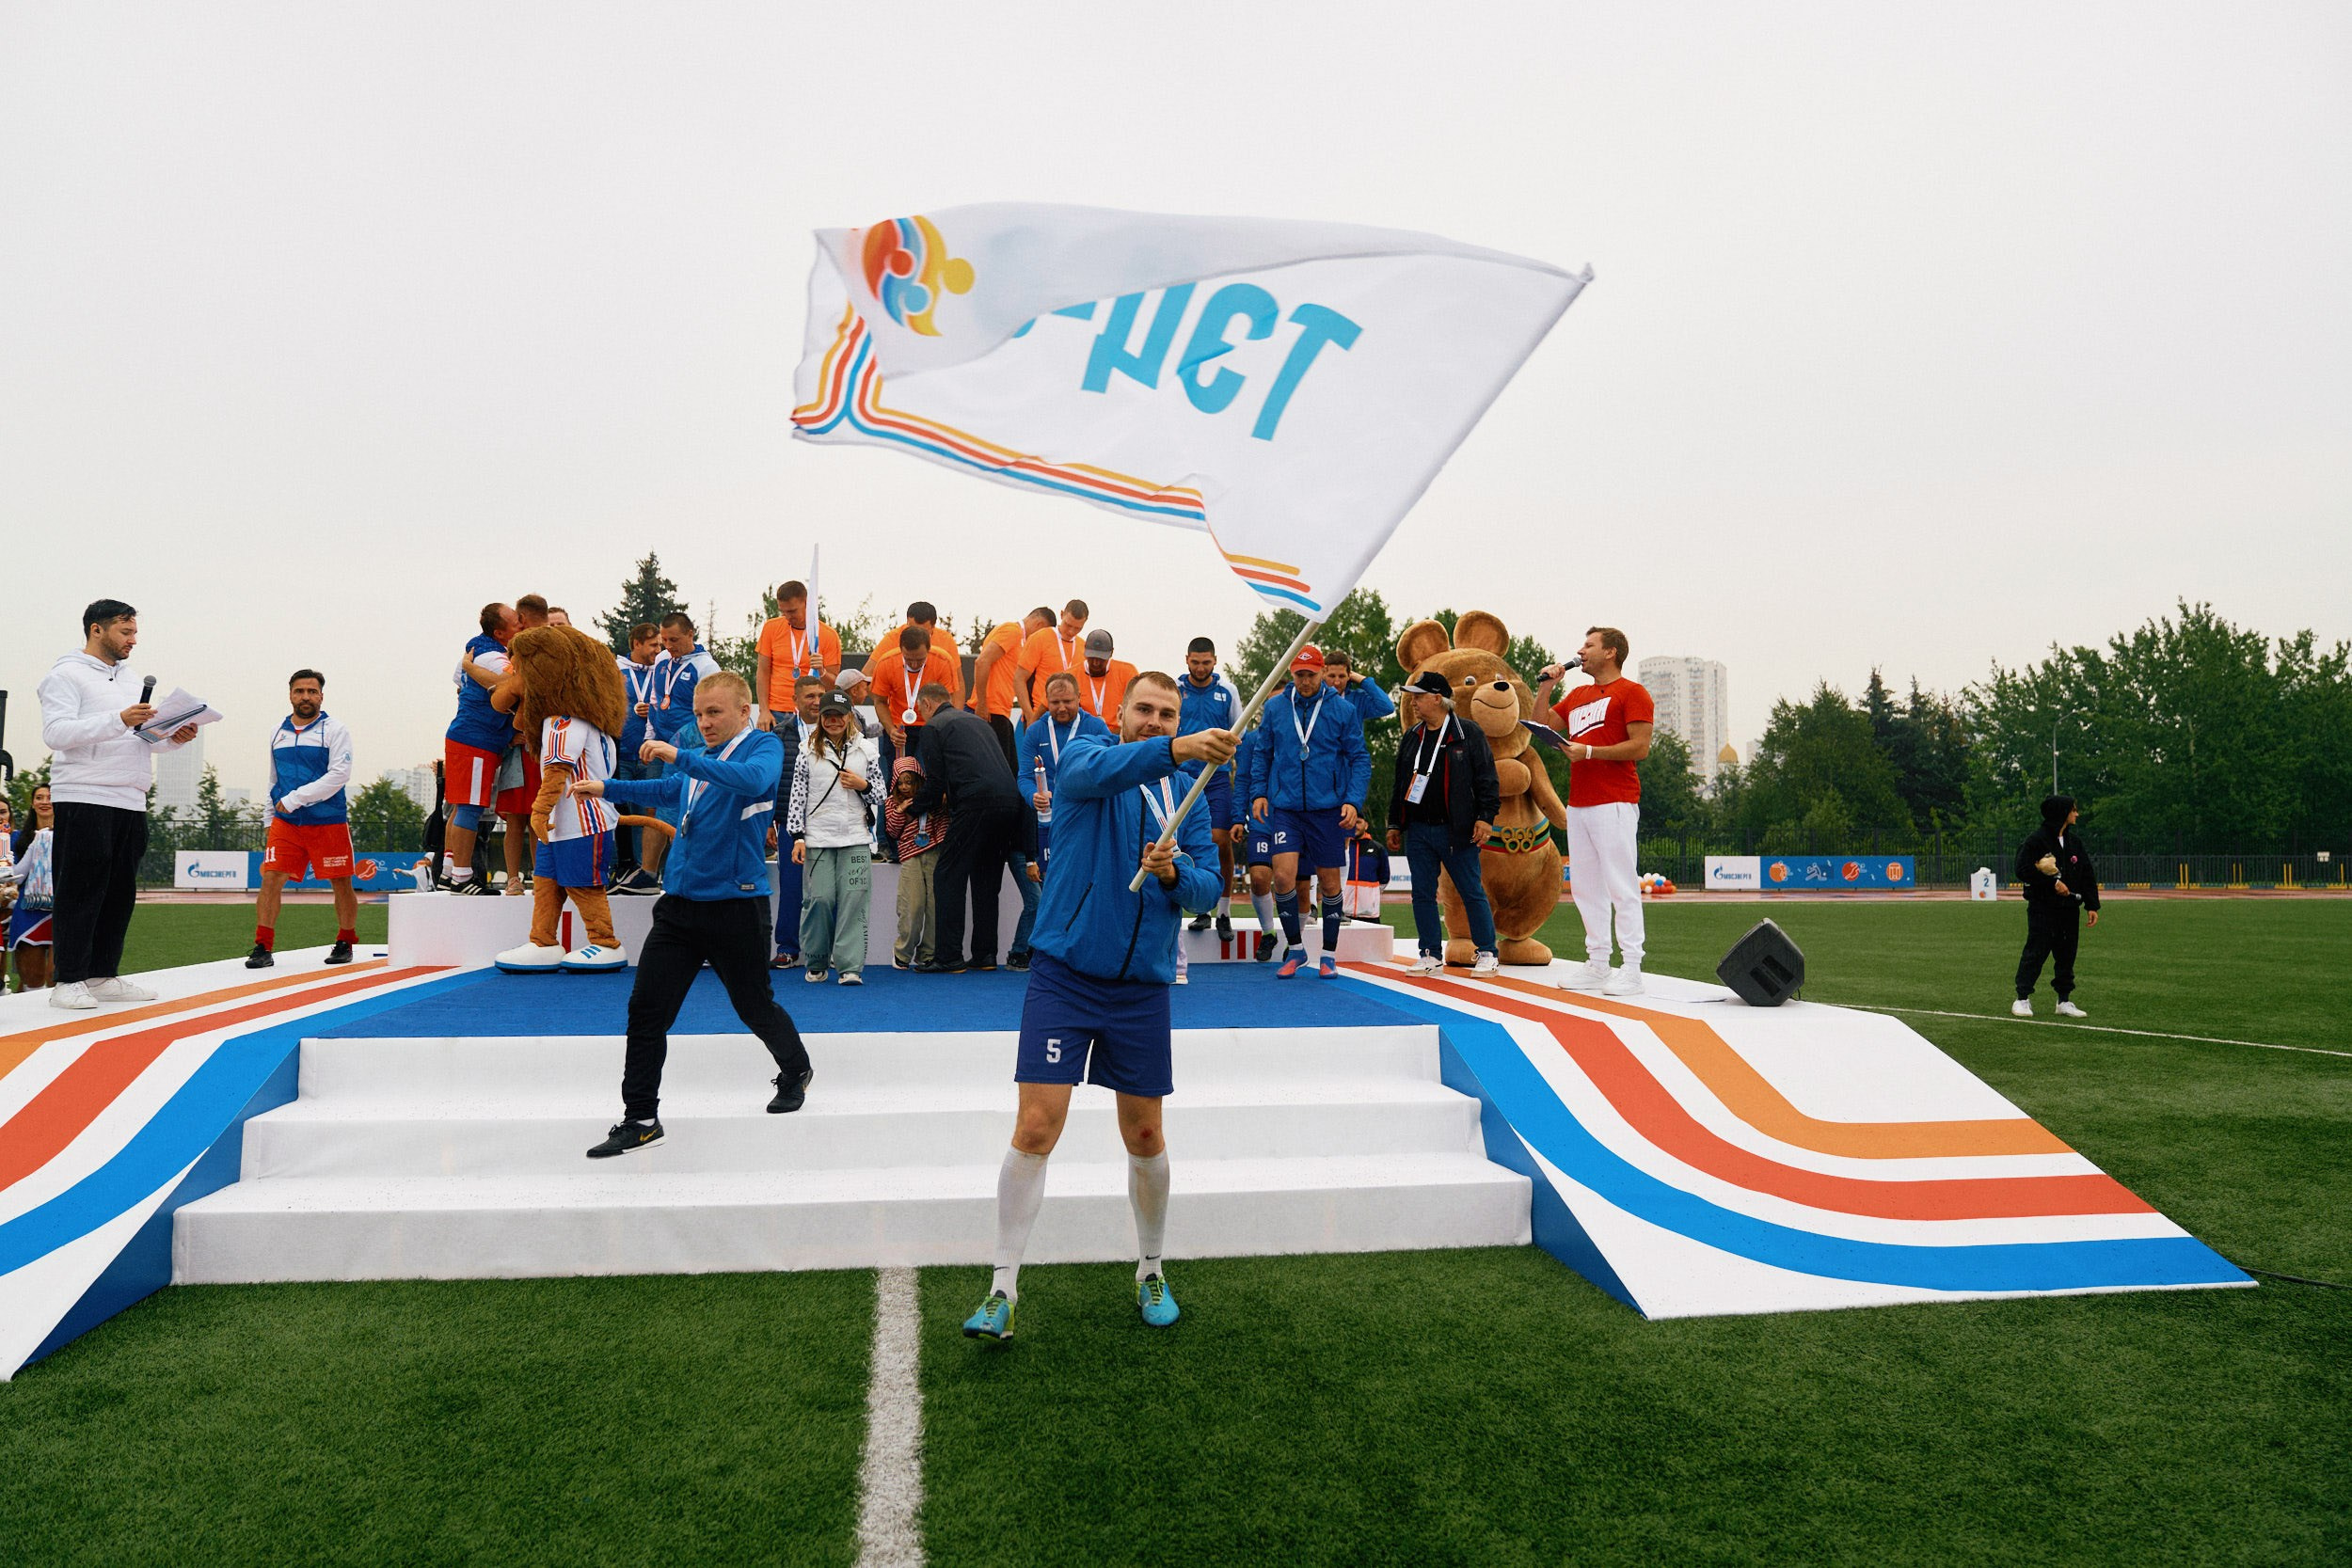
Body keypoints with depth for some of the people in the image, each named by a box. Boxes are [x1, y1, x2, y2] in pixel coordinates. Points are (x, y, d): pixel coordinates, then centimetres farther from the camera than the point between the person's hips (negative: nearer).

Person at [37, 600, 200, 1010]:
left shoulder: (129, 679, 22)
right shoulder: (66, 675, -2)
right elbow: (56, 733, -15)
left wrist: (173, 737, 4)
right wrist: (119, 721, -26)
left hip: (131, 802, 7)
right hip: (83, 799, -7)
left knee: (121, 891, 7)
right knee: (81, 891, -6)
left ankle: (102, 976, 13)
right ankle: (68, 981, -2)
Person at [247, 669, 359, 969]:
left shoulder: (334, 729, -3)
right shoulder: (279, 732, 13)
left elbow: (339, 775, -14)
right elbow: (274, 781, 23)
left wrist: (294, 799, -16)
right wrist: (270, 819, 19)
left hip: (329, 822, -4)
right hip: (285, 822, 4)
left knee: (341, 883, 3)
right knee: (271, 878, -7)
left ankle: (345, 943, 18)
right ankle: (263, 947, -3)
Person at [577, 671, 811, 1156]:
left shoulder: (764, 746, -7)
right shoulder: (701, 756, 14)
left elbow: (753, 779, -31)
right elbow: (668, 789, 35)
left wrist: (681, 758, -35)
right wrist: (607, 787, 28)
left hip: (735, 905, -6)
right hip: (680, 902, 6)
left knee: (754, 1007, 10)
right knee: (646, 1008, -2)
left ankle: (796, 1071, 38)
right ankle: (641, 1117, 7)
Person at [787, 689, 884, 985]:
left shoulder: (865, 749, 11)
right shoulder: (808, 751, 7)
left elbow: (880, 795, 16)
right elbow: (797, 796, 4)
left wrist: (863, 785, -5)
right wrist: (798, 837, -3)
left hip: (856, 838, 1)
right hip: (817, 838, -1)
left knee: (854, 900, -7)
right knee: (819, 899, -5)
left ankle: (851, 966, -7)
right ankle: (817, 963, 12)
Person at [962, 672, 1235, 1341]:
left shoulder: (1185, 797, 9)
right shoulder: (1085, 754, -4)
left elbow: (1207, 885, 3)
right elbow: (1096, 770, -30)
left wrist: (1174, 872, -19)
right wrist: (1175, 752, -46)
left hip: (1143, 985, 4)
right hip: (1064, 976, -3)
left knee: (1145, 1138, 11)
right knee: (1036, 1129, -8)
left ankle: (1150, 1272, 31)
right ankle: (1003, 1290, 4)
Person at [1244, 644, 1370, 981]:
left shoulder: (1343, 709, -2)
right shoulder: (1275, 707, 3)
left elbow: (1360, 759, 1)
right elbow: (1262, 753, 13)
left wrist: (1353, 801, -10)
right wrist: (1258, 791, 2)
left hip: (1328, 809, -1)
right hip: (1285, 808, 1)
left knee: (1330, 882, 7)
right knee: (1283, 876, -12)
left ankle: (1329, 956, 21)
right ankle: (1295, 948, 9)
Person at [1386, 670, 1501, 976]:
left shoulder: (1468, 734, -2)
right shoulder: (1411, 738, 14)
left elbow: (1486, 779, -4)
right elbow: (1400, 785, 19)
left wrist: (1485, 817, -12)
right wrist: (1395, 825, 17)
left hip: (1456, 832, -5)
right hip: (1418, 832, 5)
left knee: (1472, 893, 0)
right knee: (1422, 895, 6)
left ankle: (1487, 954, 10)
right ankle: (1431, 955, 15)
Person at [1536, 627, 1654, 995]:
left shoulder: (1632, 692, -2)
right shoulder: (1577, 696, 22)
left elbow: (1640, 747, -11)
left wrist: (1589, 751, -15)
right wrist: (1546, 685, 13)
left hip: (1614, 805, -8)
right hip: (1578, 805, 8)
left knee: (1621, 886, -8)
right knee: (1584, 886, 7)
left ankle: (1631, 969, -7)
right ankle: (1597, 964, 13)